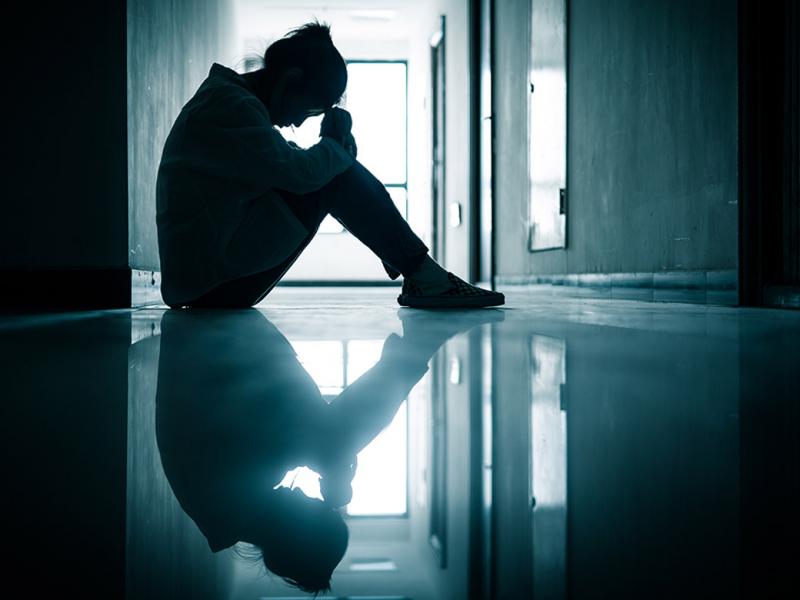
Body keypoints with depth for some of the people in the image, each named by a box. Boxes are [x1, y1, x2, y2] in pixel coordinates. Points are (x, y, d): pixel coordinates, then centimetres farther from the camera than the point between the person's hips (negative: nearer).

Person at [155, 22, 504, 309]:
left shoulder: (229, 99, 17)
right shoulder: (229, 106, -16)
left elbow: (293, 169, 19)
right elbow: (301, 172, -24)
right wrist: (335, 144, -4)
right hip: (212, 280, -10)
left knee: (331, 166, 11)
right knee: (333, 177, -15)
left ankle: (416, 274, 7)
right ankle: (424, 276, -7)